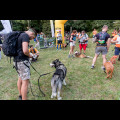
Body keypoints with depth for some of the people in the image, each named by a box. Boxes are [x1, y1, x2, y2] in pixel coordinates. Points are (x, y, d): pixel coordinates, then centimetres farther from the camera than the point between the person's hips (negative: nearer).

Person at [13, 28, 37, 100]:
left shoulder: (20, 35, 17)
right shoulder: (26, 36, -13)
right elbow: (25, 51, -26)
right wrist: (30, 55, -6)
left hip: (17, 60, 10)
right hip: (22, 61, -10)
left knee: (20, 78, 23)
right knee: (25, 81, -6)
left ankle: (21, 95, 41)